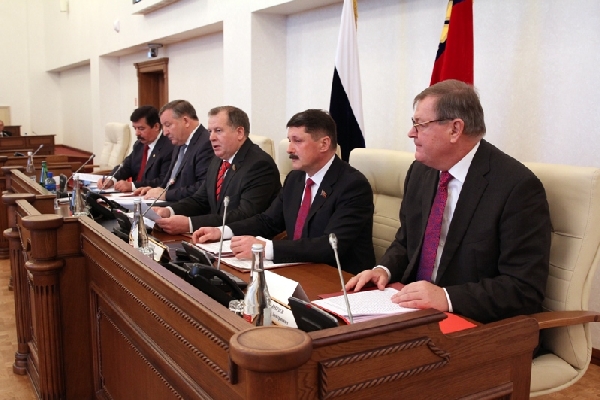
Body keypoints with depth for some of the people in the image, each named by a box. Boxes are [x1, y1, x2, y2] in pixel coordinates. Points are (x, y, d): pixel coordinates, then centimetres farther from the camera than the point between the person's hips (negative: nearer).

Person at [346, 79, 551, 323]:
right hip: (414, 311, 7)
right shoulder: (420, 172, 5)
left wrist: (446, 297, -28)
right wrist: (384, 270, -2)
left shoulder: (518, 187, -16)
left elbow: (525, 289, -19)